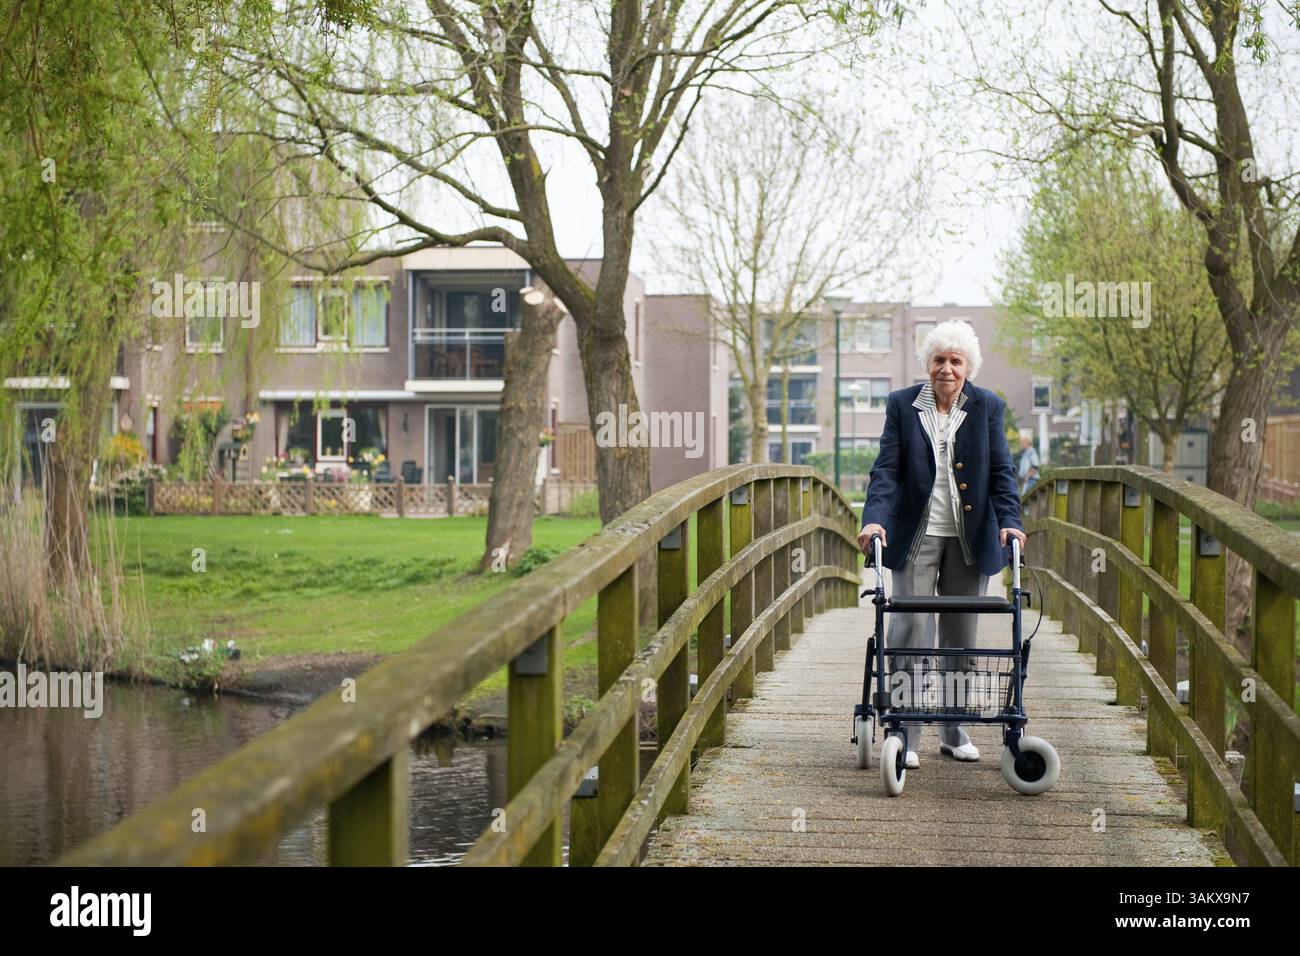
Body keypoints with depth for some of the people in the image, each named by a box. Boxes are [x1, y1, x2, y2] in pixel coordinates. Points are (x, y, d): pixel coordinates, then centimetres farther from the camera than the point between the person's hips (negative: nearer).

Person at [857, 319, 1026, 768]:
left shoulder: (988, 407, 4)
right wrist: (875, 518, -19)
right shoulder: (902, 405, 1)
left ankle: (954, 731, 21)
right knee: (910, 631, -7)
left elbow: (1001, 470, 0)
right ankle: (905, 735, -1)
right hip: (916, 535, -2)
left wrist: (1009, 520, -15)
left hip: (970, 538, 2)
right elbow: (886, 468, -4)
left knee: (961, 636, 9)